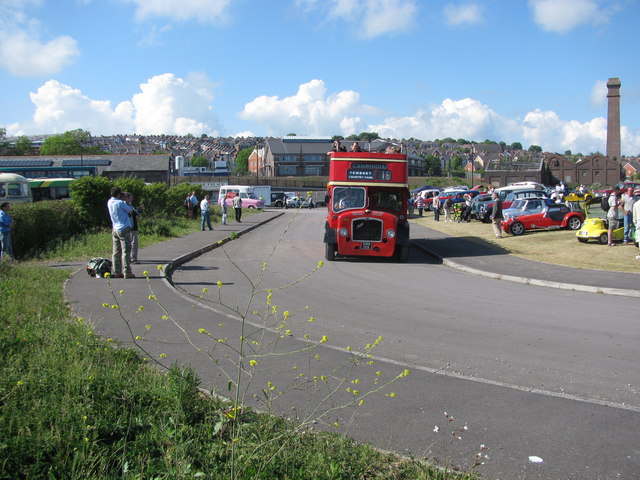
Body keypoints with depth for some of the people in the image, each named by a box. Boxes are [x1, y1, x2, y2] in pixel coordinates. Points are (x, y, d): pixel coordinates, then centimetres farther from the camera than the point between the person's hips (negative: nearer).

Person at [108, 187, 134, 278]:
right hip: (124, 229, -7)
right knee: (126, 252, -5)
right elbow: (130, 210, -3)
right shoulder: (120, 203, -15)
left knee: (116, 252, 8)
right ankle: (127, 272, -5)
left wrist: (124, 201, 6)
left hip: (115, 229, 7)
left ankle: (116, 272, 10)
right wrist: (128, 202, 10)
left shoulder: (109, 202, 6)